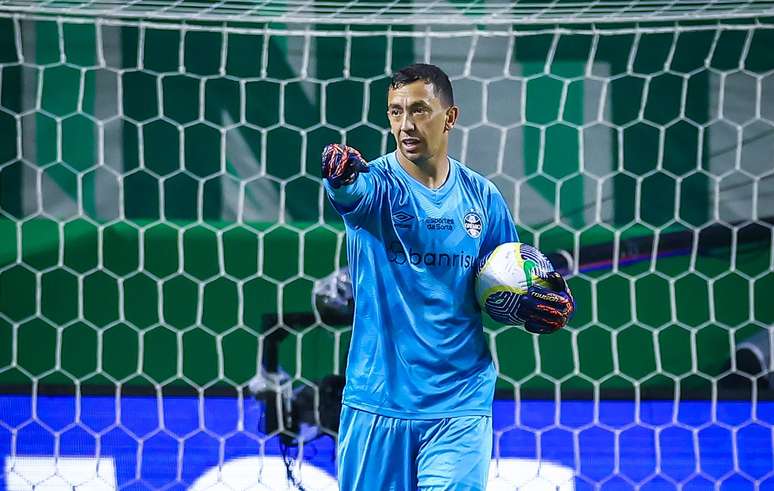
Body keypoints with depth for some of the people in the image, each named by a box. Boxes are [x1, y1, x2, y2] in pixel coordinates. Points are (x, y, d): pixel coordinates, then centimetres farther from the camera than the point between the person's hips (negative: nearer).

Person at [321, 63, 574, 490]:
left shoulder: (481, 197, 6)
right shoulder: (377, 183, -4)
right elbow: (352, 192, -30)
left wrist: (539, 304, -7)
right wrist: (341, 176, -54)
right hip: (377, 407, -1)